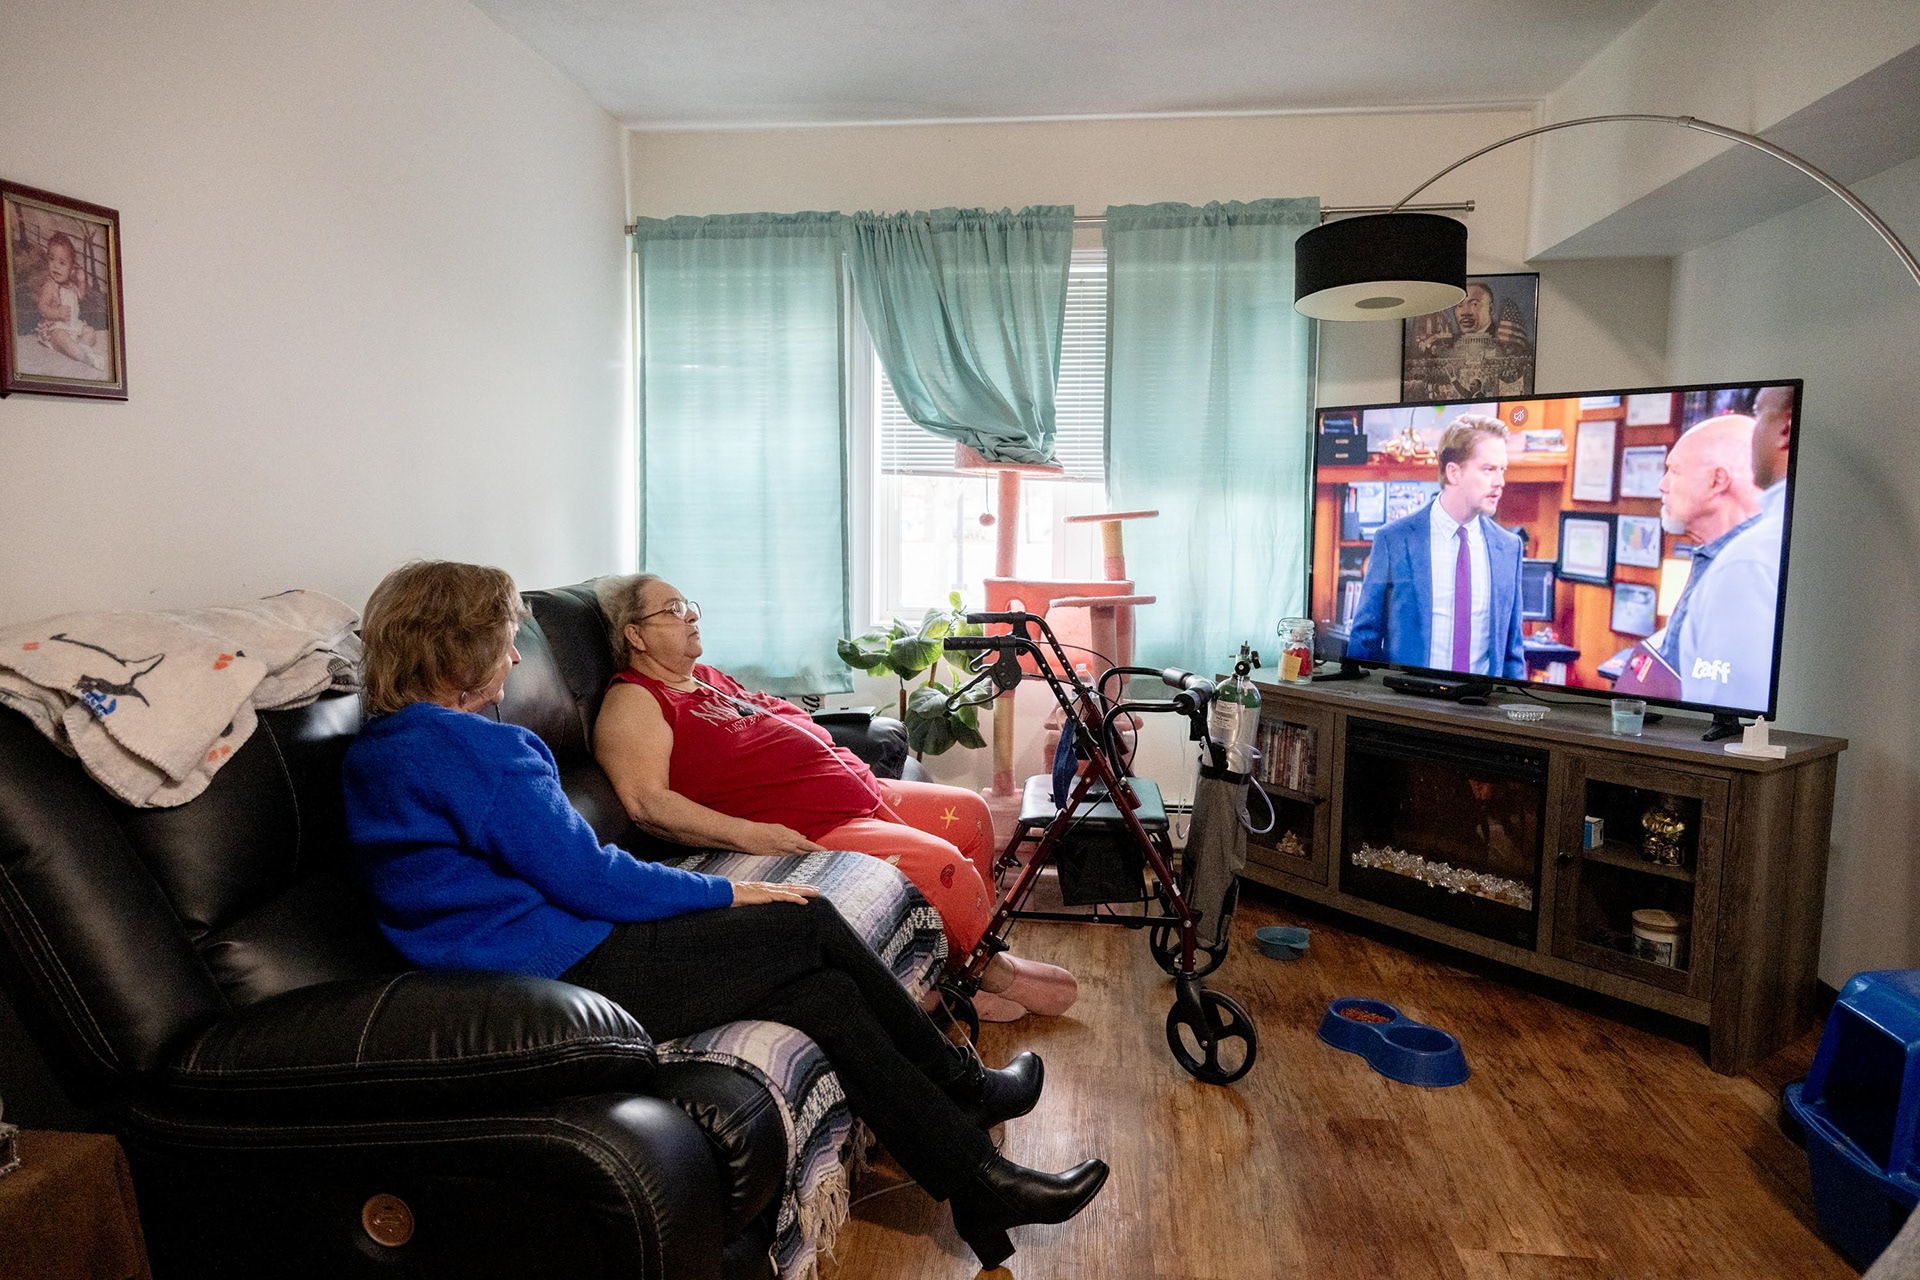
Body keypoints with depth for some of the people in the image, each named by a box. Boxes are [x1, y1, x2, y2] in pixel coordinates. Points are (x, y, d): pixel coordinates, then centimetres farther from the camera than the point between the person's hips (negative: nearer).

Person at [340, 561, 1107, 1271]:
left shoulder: (380, 749, 16)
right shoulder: (469, 745, -18)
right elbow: (587, 878, -18)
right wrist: (726, 893, -5)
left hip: (531, 978, 10)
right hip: (567, 978, -10)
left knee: (827, 994, 3)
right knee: (810, 922, -3)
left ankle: (980, 1184, 11)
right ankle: (959, 1083, 18)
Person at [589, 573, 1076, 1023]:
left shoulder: (706, 677, 20)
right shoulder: (633, 702, -9)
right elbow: (647, 802, -22)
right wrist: (747, 834, -29)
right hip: (804, 830, -11)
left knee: (969, 813, 12)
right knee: (941, 862, -21)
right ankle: (994, 973, 5)